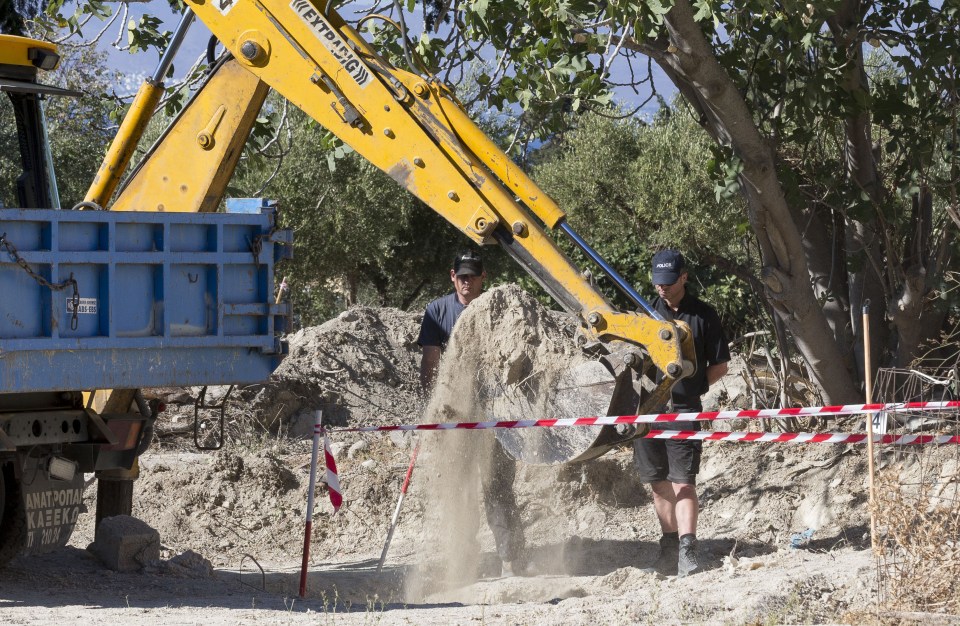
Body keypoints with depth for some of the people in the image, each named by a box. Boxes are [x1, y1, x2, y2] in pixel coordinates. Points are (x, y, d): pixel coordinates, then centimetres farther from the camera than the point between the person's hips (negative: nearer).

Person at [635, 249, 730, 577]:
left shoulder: (703, 315, 2)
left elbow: (719, 366, 7)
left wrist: (690, 387, -2)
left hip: (684, 411, -3)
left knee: (683, 482, -12)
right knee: (659, 484, 10)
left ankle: (687, 550, -18)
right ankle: (669, 545, 22)